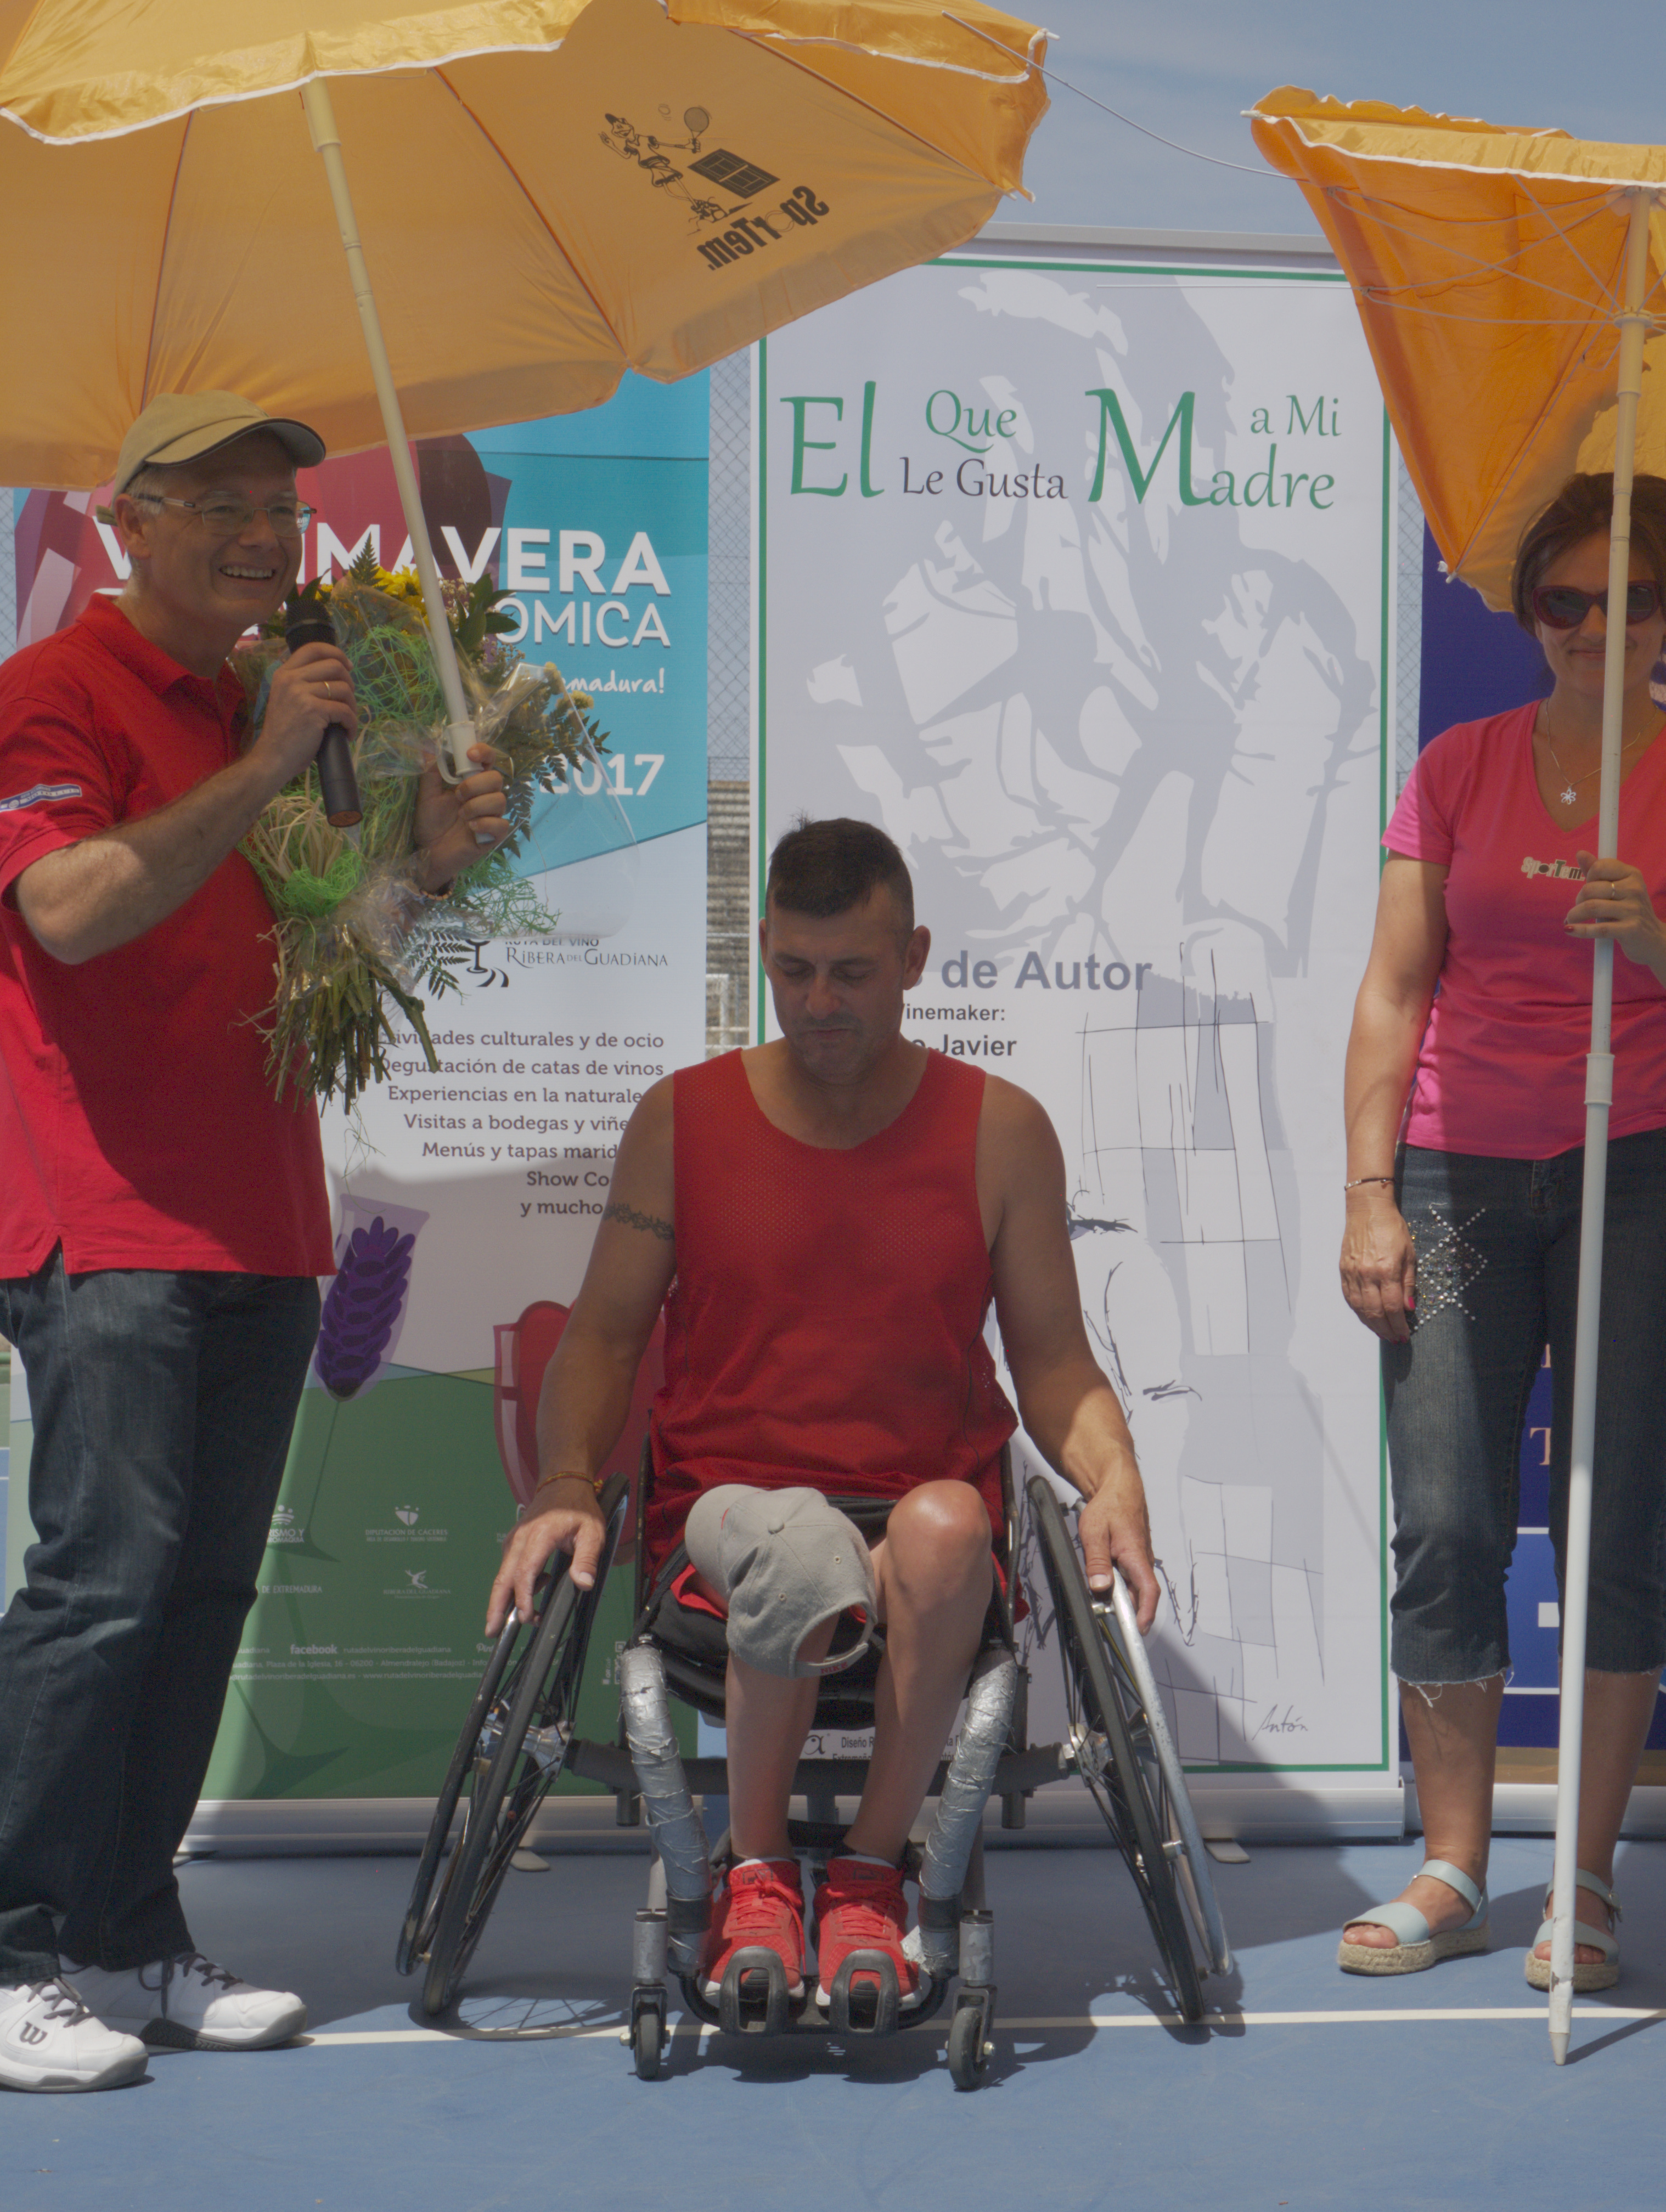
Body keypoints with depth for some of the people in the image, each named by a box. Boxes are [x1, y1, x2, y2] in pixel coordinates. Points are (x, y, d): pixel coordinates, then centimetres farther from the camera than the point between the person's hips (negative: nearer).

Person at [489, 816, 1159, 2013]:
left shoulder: (1000, 1131, 5)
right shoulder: (683, 1120, 6)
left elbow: (1053, 1358, 7)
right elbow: (604, 1334, 9)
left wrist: (1114, 1477, -13)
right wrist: (566, 1484, -9)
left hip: (935, 1513, 1)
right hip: (726, 1505, -1)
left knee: (944, 1528, -37)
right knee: (795, 1561, -37)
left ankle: (871, 1870, -17)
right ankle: (757, 1868, -11)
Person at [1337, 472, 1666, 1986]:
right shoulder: (1459, 769, 8)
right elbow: (1396, 991, 7)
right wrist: (1370, 1195, 1)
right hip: (1464, 1176, 1)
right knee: (1443, 1529, -2)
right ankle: (1453, 1873, 9)